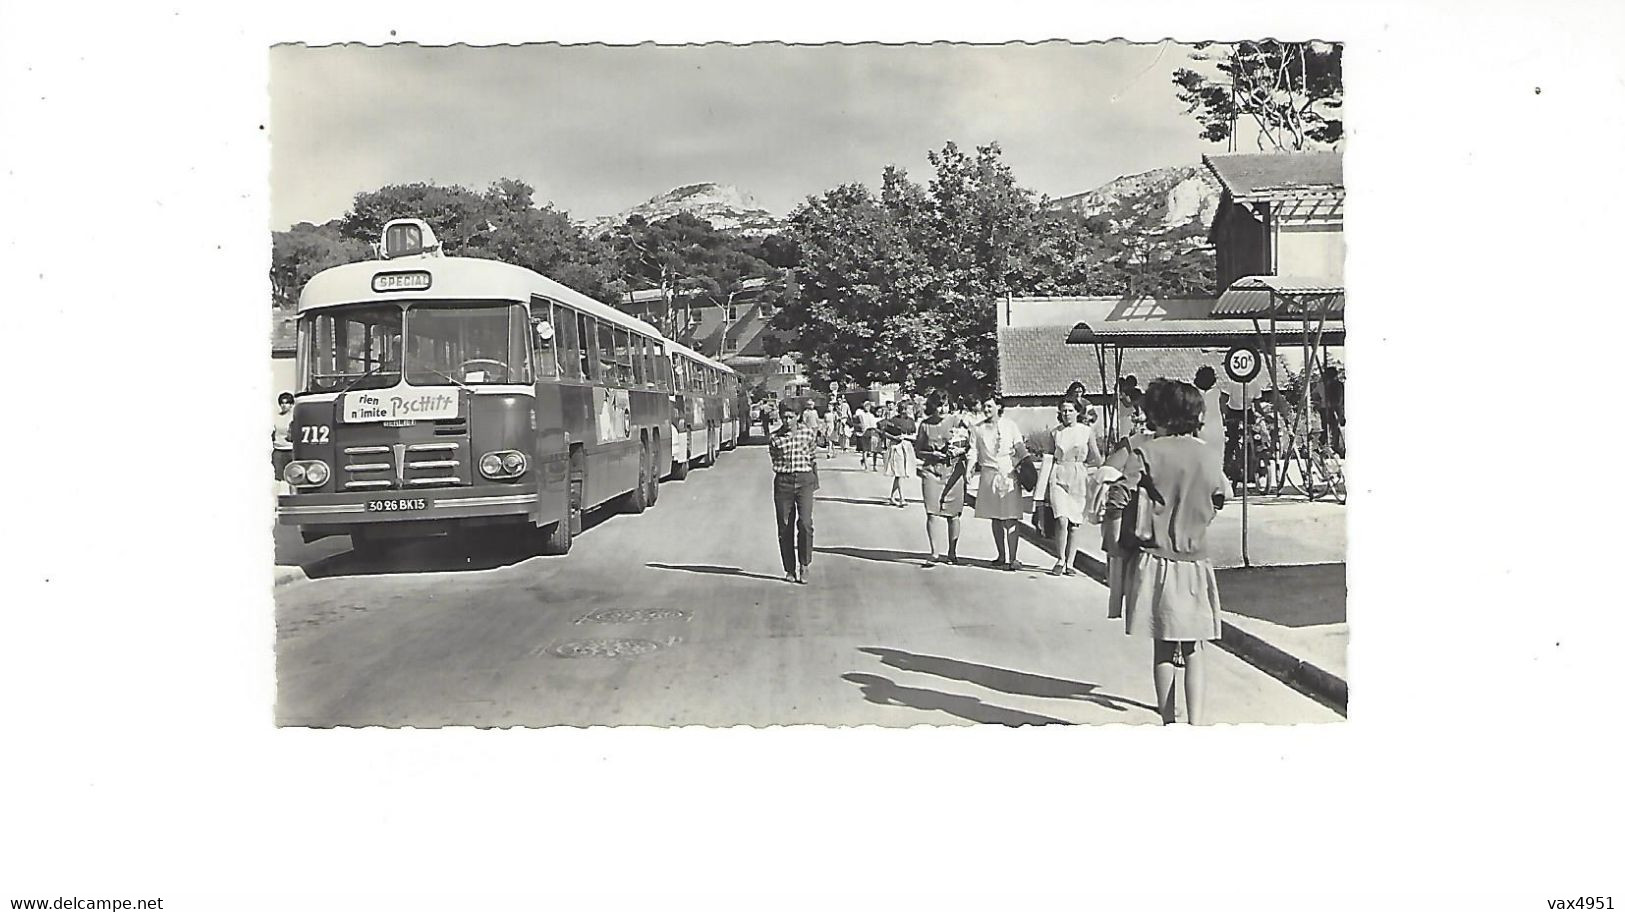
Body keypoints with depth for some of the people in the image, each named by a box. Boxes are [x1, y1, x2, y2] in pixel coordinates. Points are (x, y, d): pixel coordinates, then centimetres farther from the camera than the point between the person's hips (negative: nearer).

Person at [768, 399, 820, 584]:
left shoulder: (809, 433, 1)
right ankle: (790, 569, 14)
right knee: (785, 527, 3)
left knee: (805, 523, -14)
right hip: (783, 481, 1)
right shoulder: (774, 438, -1)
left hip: (804, 480, -1)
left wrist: (815, 479, 20)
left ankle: (805, 563, 4)